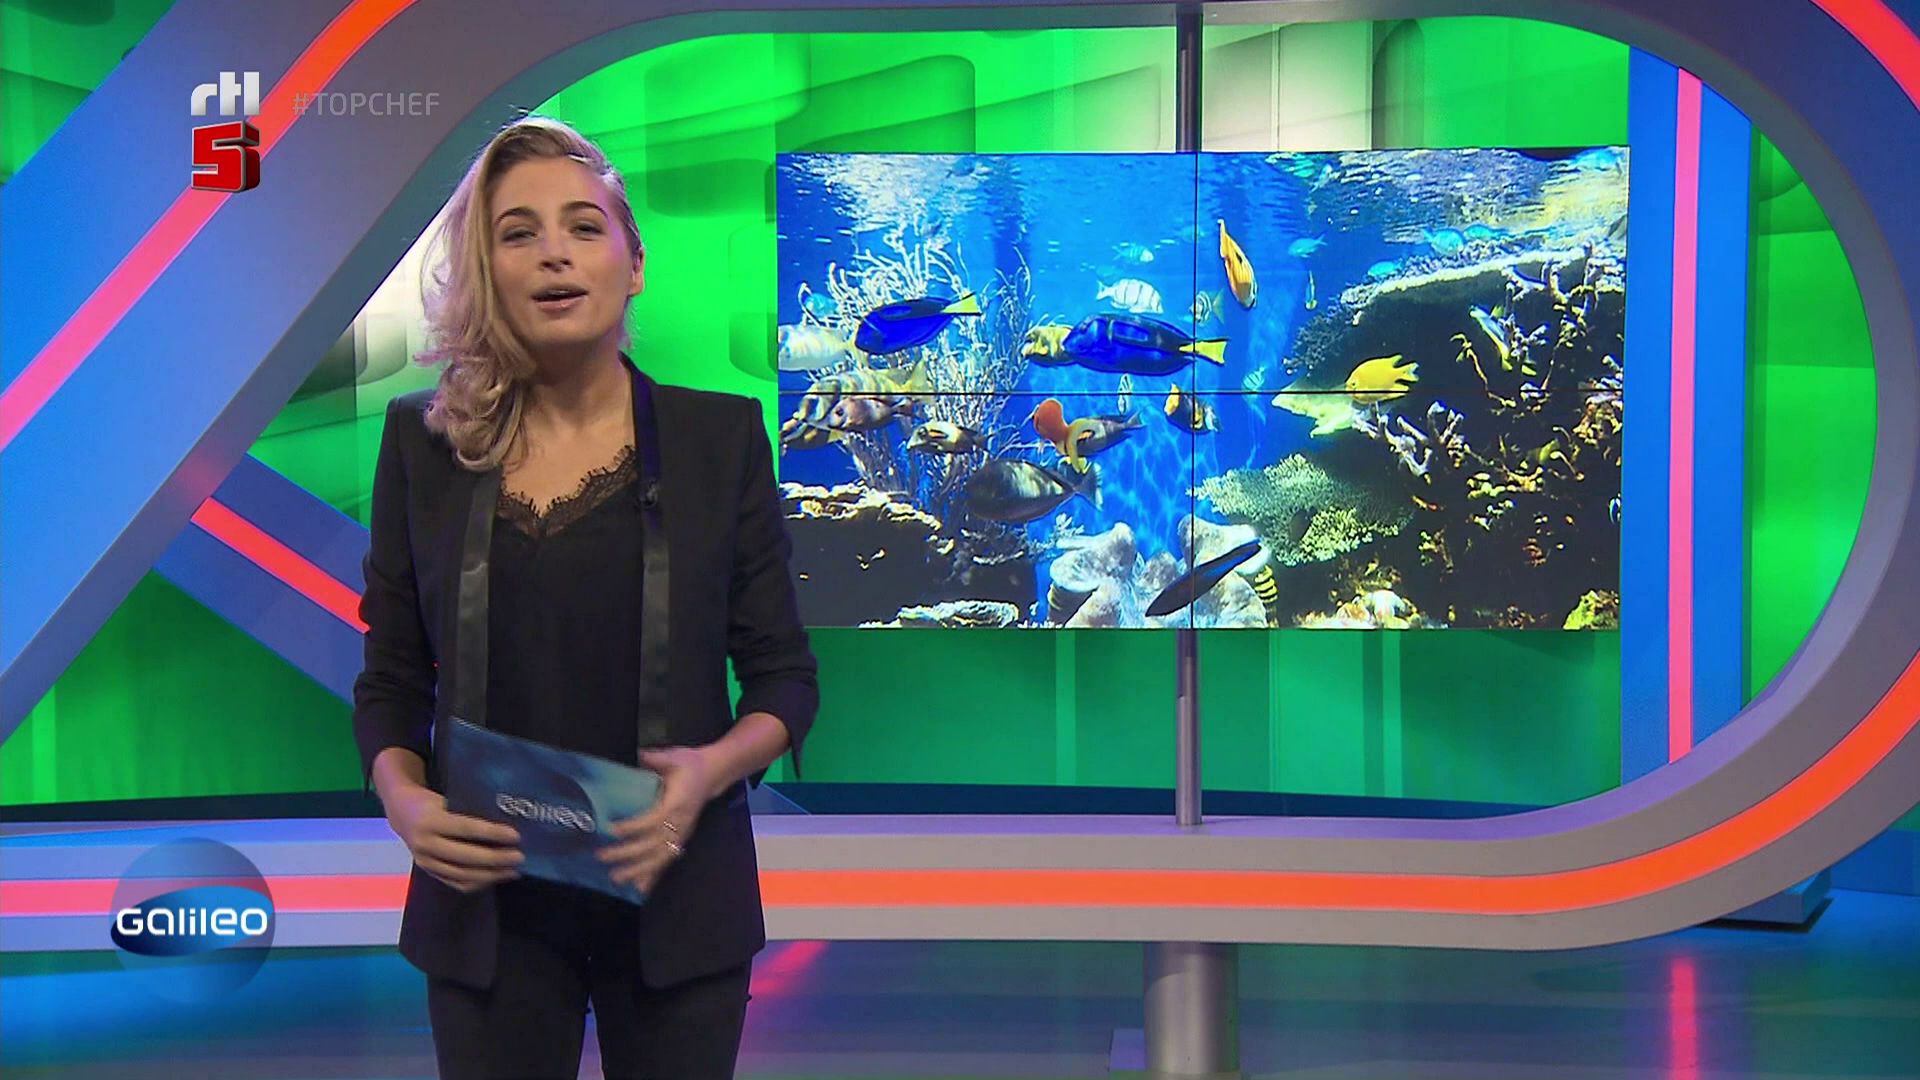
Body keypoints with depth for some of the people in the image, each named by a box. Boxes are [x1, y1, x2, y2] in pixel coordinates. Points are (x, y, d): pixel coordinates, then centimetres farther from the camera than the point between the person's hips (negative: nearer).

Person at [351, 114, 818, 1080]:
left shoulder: (720, 435, -1)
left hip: (675, 897, 0)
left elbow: (785, 678, 1)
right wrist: (401, 796, -13)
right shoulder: (423, 442, 2)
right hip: (489, 905, 1)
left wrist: (712, 768, -18)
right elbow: (390, 682, 6)